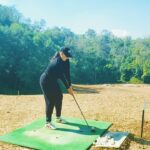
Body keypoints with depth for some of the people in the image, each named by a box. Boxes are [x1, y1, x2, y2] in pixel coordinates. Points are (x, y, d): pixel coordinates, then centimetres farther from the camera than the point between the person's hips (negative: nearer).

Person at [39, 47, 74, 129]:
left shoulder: (65, 60, -6)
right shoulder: (56, 63, -32)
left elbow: (67, 73, -5)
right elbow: (62, 77, -28)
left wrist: (70, 85, -8)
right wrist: (68, 88, -20)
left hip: (53, 81, 9)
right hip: (45, 81, -9)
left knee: (59, 97, 12)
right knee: (50, 101, -10)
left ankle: (58, 117, 27)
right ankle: (48, 122, 1)